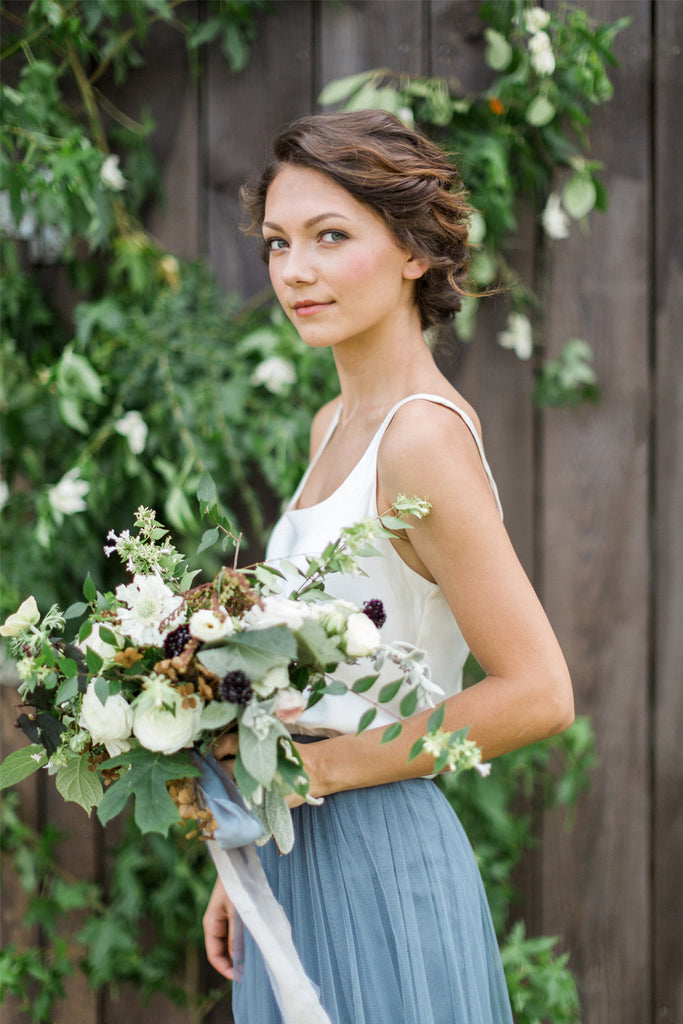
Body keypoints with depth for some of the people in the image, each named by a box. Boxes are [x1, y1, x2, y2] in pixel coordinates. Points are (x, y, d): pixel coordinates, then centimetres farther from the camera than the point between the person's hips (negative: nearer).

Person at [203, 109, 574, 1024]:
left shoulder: (425, 437, -17)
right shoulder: (335, 426, 10)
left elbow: (538, 694, -19)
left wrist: (319, 766, -17)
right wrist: (245, 865, 15)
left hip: (376, 863, -8)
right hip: (299, 858, 8)